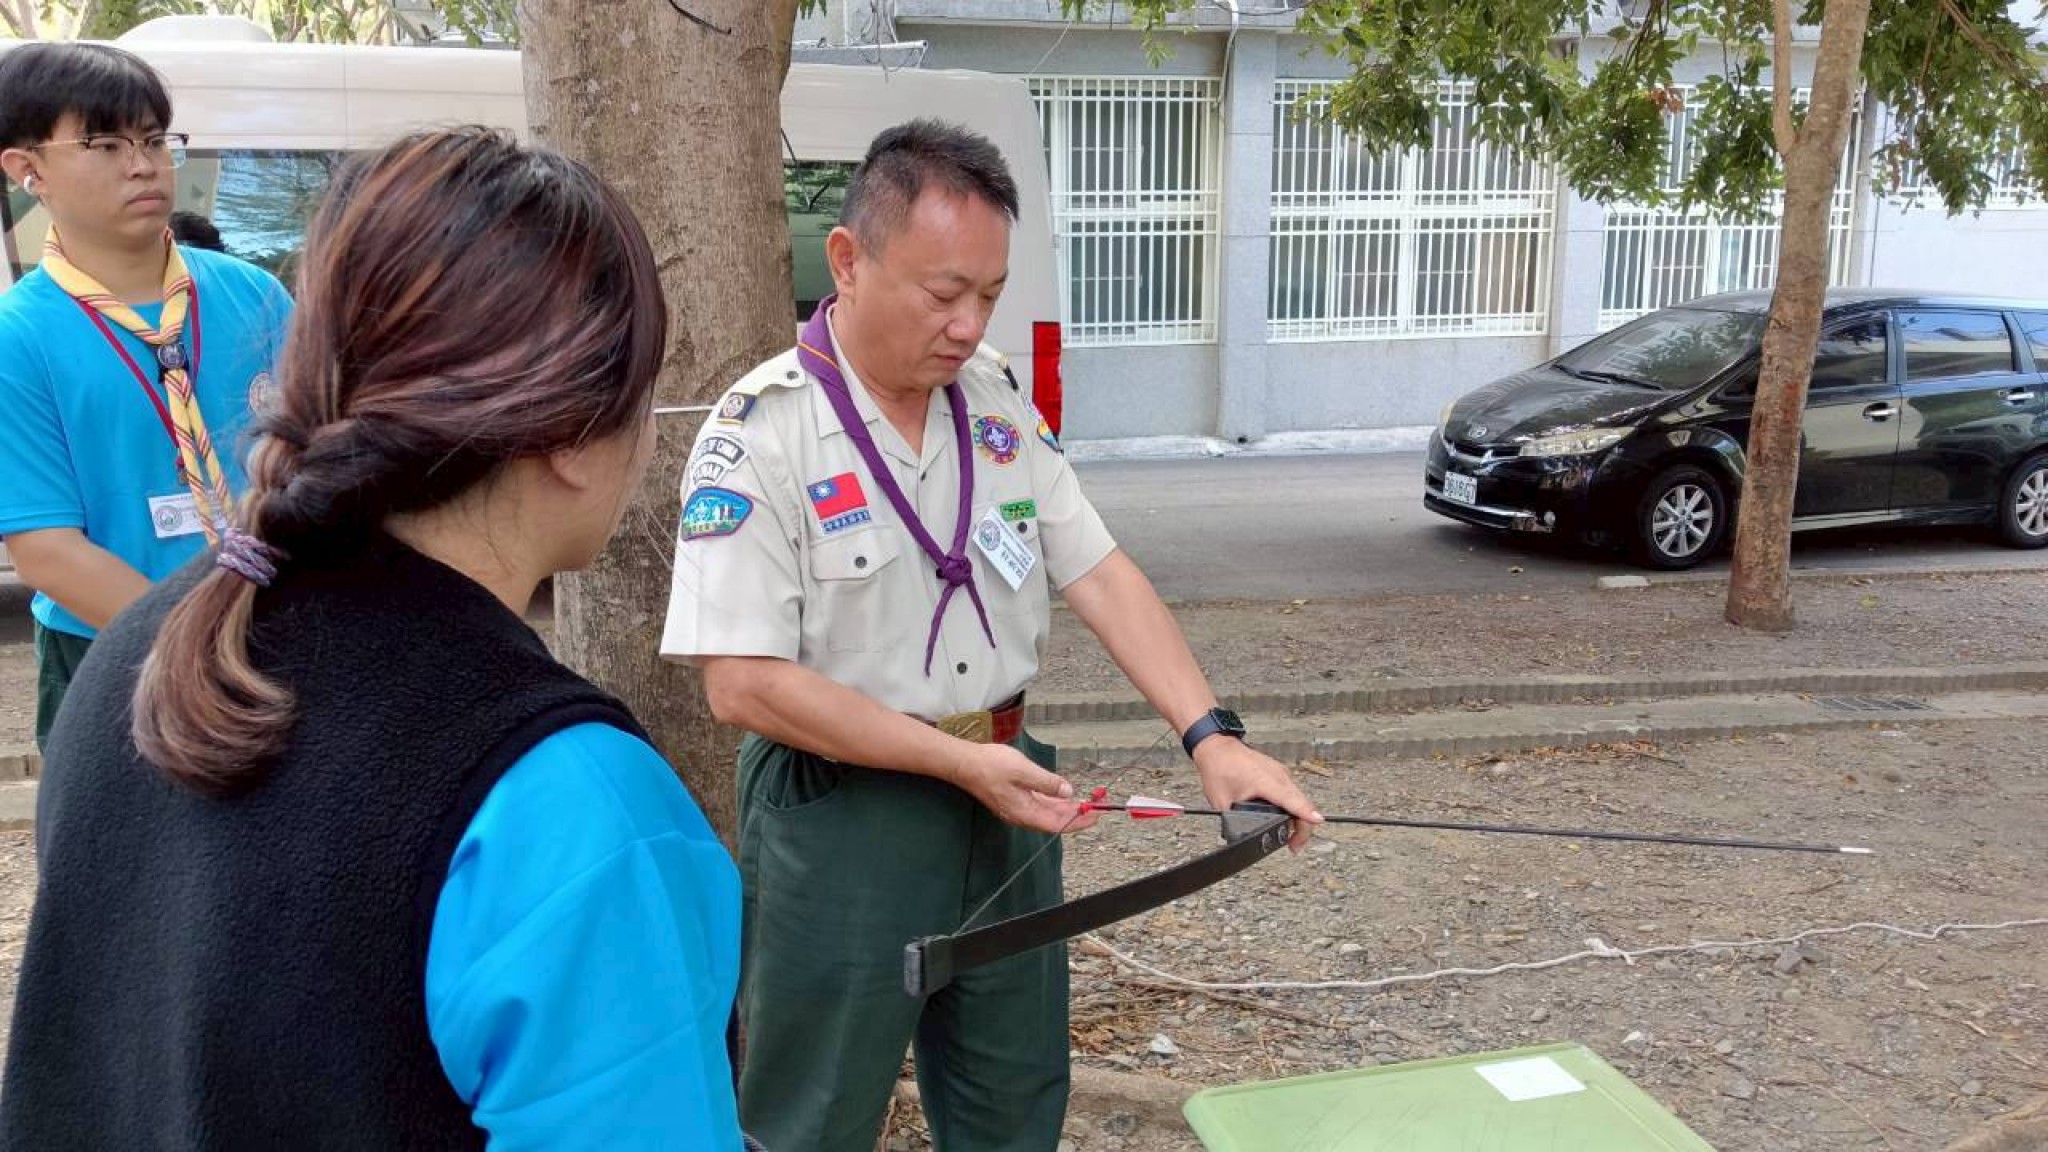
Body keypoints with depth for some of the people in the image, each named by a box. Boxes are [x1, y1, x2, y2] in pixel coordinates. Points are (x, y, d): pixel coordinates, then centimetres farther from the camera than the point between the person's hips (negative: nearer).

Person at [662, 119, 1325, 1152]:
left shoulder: (997, 407, 2)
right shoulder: (759, 435, -16)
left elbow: (1097, 574, 1)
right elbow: (744, 682, -21)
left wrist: (1211, 737, -12)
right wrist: (960, 761, -21)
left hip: (1005, 799, 6)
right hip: (841, 820, -5)